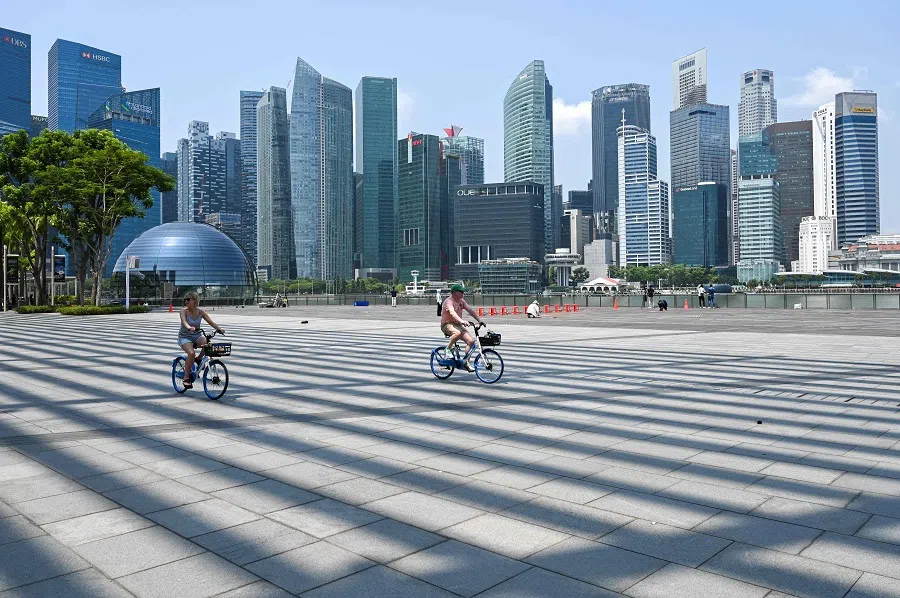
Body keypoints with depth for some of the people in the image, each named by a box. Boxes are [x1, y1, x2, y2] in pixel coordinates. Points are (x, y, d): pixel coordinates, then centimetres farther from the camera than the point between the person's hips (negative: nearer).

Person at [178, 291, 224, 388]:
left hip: (197, 336, 3)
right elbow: (184, 321, -30)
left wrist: (219, 329, -27)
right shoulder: (184, 311, -11)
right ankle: (186, 377, -14)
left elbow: (211, 322, -8)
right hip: (185, 337, -3)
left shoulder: (200, 312, -2)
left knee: (208, 343, -30)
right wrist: (189, 327, -52)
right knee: (191, 353, -31)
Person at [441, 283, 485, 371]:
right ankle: (447, 350, -18)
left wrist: (479, 320, -9)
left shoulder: (461, 301, 9)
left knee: (471, 341, -10)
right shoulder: (448, 301, -17)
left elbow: (470, 310, 3)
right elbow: (452, 312, -34)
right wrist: (462, 321, -50)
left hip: (457, 324, 8)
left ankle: (465, 362, 2)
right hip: (447, 324, -8)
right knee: (458, 333, -41)